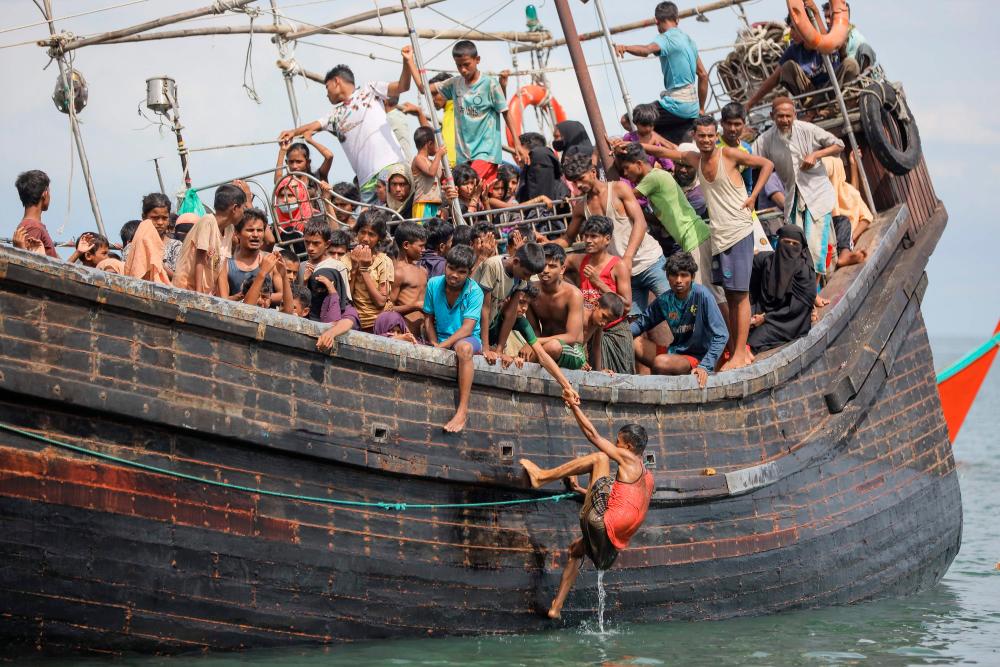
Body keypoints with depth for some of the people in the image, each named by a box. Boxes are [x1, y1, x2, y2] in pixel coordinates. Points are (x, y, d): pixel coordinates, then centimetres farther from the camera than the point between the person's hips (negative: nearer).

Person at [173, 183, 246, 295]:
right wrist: (198, 295, -19)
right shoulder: (208, 221, -13)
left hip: (207, 292, 7)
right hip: (186, 289, -7)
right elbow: (199, 261, -15)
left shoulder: (229, 230, 6)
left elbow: (222, 269, 2)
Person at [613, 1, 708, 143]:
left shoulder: (666, 39, -8)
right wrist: (701, 109, 28)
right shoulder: (688, 40, 18)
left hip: (675, 105, -8)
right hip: (692, 109, 8)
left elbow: (646, 50, -32)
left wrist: (625, 48, -50)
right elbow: (703, 75, 22)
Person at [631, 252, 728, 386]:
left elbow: (721, 336, -19)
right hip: (674, 352, 7)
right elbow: (642, 323, 15)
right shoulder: (664, 300, 1)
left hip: (696, 358, -7)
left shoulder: (702, 295, -18)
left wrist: (705, 366, -27)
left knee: (661, 362, -33)